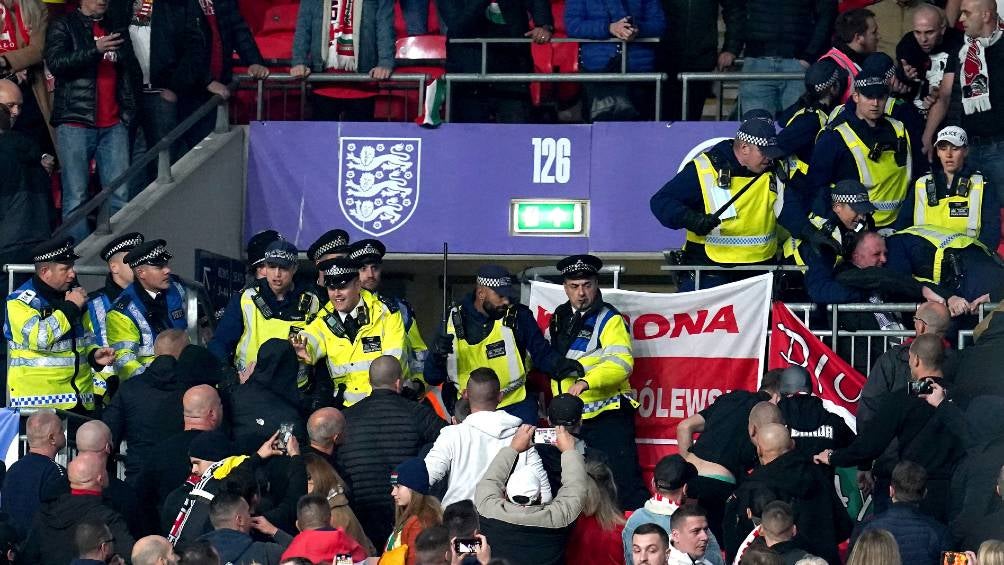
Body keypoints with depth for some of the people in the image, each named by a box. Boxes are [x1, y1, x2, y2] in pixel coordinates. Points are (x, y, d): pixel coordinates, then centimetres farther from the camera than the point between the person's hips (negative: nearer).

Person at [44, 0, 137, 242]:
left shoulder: (115, 29, 19)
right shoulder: (63, 26, 5)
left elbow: (130, 74, 25)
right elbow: (55, 63, -12)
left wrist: (130, 111, 13)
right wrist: (95, 49, -22)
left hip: (113, 125, 4)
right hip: (75, 123, -4)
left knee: (119, 195, -3)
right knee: (76, 198, -5)